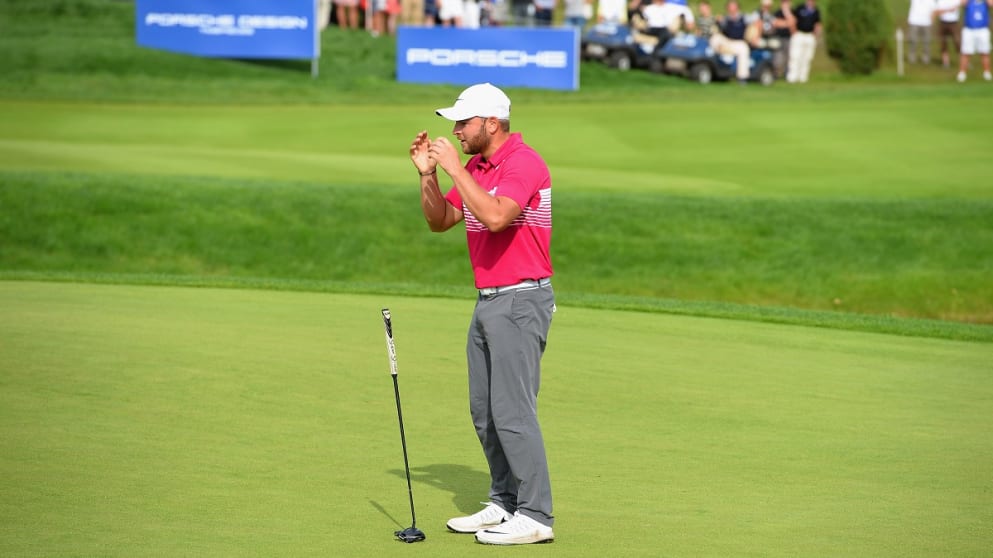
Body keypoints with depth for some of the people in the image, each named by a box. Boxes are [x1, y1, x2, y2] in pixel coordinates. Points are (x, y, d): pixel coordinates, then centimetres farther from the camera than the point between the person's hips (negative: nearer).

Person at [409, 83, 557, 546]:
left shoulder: (523, 163, -16)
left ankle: (535, 516, -6)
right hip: (488, 300, 10)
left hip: (520, 300, -10)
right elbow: (439, 221, 16)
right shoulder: (475, 167, 12)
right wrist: (428, 173, 1)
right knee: (484, 410, 12)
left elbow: (496, 217, -32)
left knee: (512, 409, -10)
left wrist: (454, 167, -26)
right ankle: (505, 504, 21)